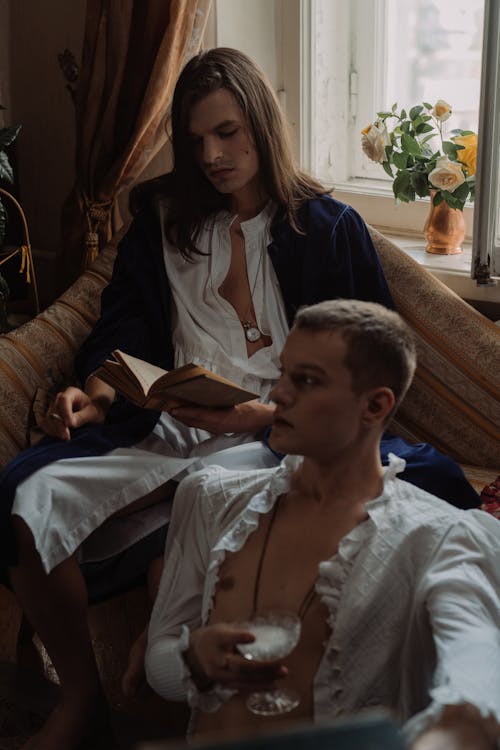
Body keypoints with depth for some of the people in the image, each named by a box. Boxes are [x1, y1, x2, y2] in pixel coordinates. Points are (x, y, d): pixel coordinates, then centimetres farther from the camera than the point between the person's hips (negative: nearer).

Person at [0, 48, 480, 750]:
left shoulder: (330, 228, 7)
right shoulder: (163, 217, 17)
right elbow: (122, 331, 15)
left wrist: (264, 416, -13)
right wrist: (93, 396, -8)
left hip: (274, 436, -3)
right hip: (164, 424, 4)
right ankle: (80, 692, -2)